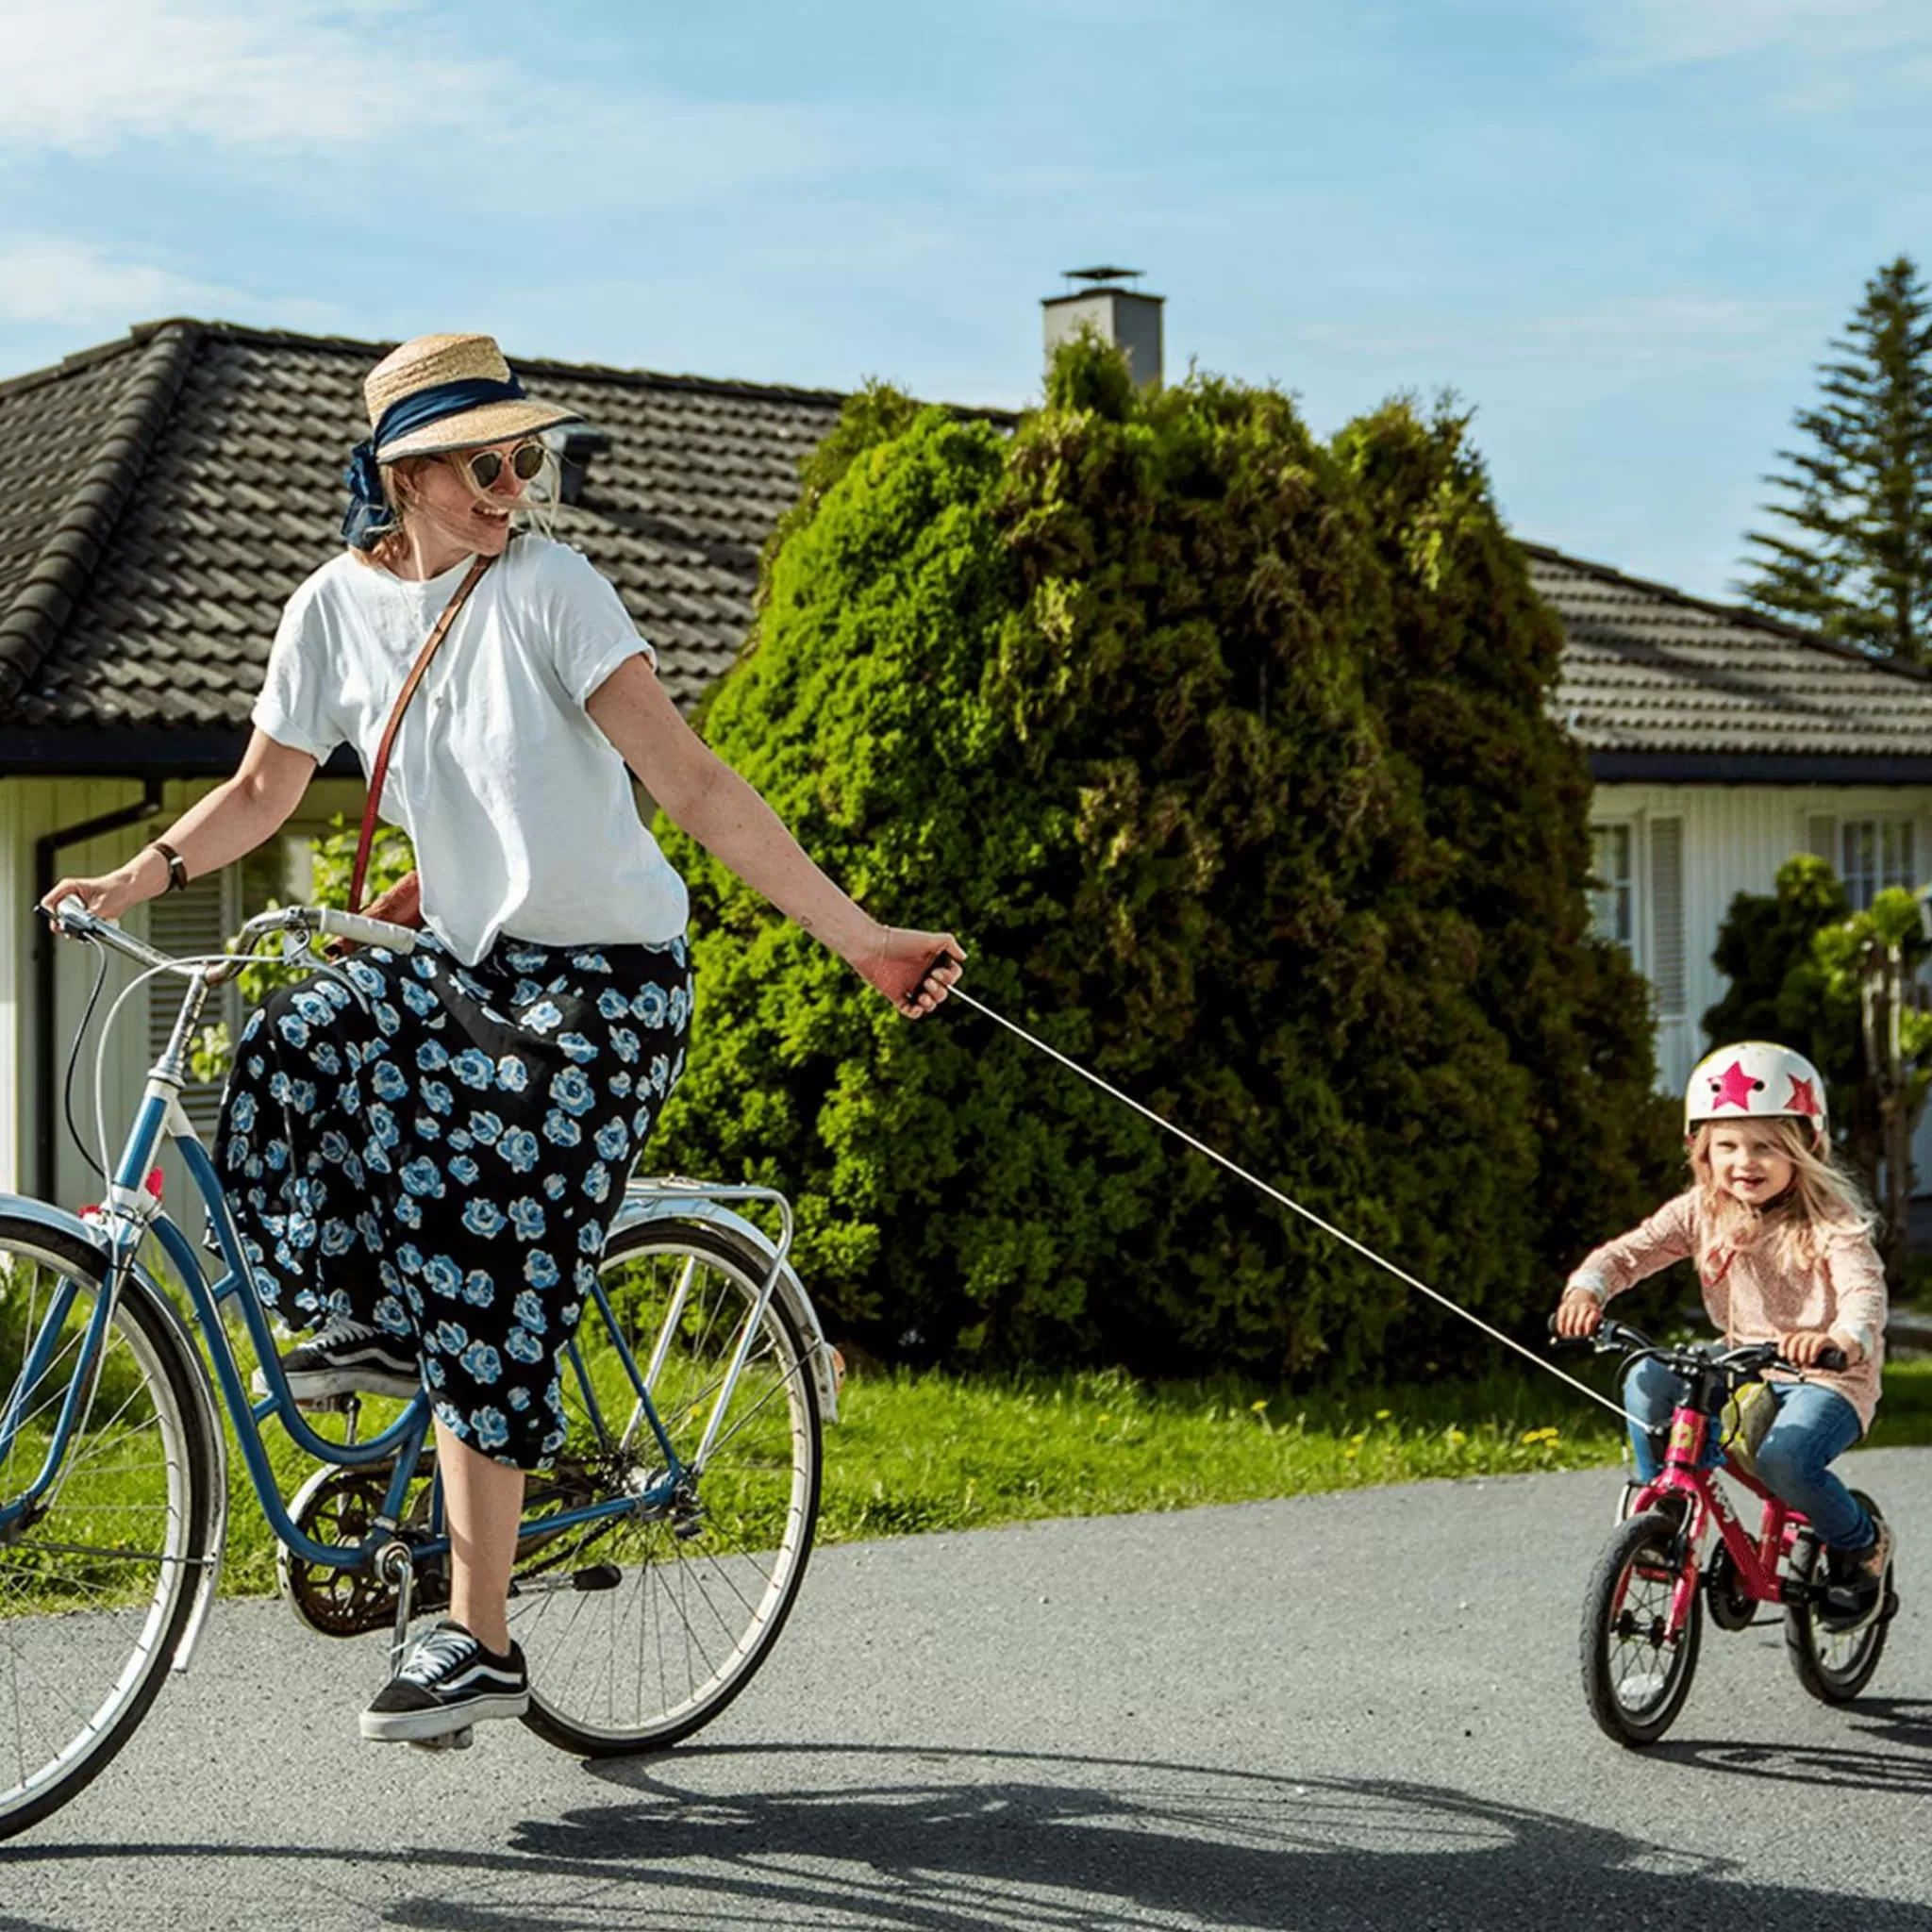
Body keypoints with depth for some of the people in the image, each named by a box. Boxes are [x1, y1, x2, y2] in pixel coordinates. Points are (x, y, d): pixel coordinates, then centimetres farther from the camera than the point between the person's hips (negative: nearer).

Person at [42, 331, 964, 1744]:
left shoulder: (546, 588, -14)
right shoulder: (339, 607, 1)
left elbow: (693, 785, -17)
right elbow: (265, 789, 13)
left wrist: (858, 937, -23)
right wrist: (147, 872, -5)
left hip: (602, 985, -5)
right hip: (463, 965, 5)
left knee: (484, 1294, -9)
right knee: (281, 1066, -21)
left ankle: (478, 1645, 1)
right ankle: (362, 1320, 6)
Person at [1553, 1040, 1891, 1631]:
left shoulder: (1830, 1221, -17)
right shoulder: (1702, 1212, -3)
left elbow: (1865, 1289, -32)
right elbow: (1631, 1250, -10)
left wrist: (1846, 1338, -56)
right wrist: (1587, 1288, -33)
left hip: (1828, 1379, -5)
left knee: (1783, 1458, -32)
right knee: (1647, 1379, -19)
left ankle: (1861, 1543, 1)